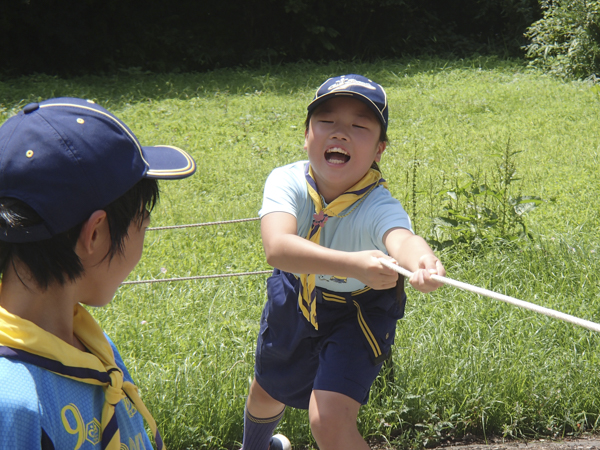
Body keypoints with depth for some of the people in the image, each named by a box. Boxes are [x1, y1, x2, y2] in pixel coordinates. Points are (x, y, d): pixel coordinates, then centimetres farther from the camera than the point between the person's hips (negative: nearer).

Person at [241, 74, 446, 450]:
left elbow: (401, 237, -61)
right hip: (296, 297, 4)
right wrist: (351, 264, -67)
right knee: (267, 393, 28)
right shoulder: (287, 182, -30)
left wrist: (422, 261, -87)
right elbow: (277, 247, -50)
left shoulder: (378, 206, -37)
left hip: (357, 312, -3)